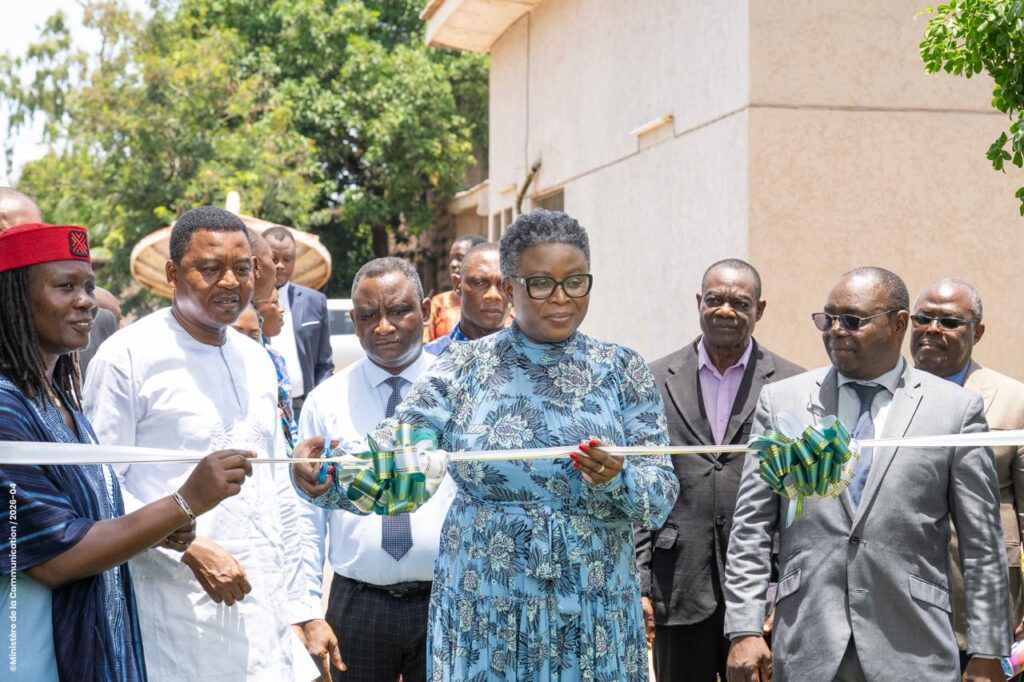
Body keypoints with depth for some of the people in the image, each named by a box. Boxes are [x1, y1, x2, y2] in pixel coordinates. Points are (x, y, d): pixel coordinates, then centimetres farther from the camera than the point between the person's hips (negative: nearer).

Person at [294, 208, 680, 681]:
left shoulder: (622, 371, 1)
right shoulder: (464, 368, 0)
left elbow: (662, 498, -2)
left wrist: (616, 480, -23)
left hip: (594, 621, 1)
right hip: (483, 619, 0)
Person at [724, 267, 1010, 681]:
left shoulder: (955, 408, 2)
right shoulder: (781, 400, 6)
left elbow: (981, 543, 3)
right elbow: (751, 529, 5)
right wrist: (744, 631, -2)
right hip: (805, 648, 1)